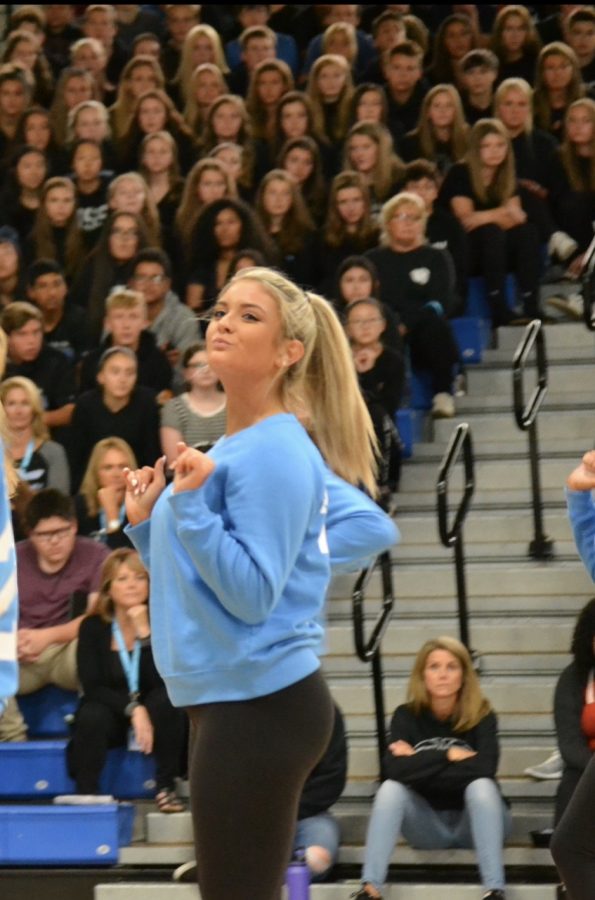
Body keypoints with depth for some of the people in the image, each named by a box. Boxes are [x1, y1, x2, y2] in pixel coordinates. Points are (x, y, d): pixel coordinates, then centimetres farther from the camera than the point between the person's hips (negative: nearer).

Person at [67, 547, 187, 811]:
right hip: (110, 711, -1)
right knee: (92, 717, -34)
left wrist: (145, 633, -29)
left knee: (167, 700, -32)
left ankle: (166, 787, -19)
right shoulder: (93, 628, -9)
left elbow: (164, 682, -21)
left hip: (149, 712, 1)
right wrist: (132, 709, -29)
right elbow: (92, 687, -15)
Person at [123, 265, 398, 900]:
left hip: (258, 706, -10)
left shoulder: (274, 454, -15)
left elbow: (251, 597, -20)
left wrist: (190, 503, -24)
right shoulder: (226, 450, 12)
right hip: (226, 702, 10)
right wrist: (145, 523, 8)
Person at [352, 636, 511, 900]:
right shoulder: (406, 716, -8)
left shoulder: (481, 715, -12)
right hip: (428, 825, 2)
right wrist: (449, 755, -23)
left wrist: (421, 765, -22)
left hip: (473, 822, -2)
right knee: (391, 788, -25)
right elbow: (395, 769, -24)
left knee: (481, 786, -32)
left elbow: (484, 768, -29)